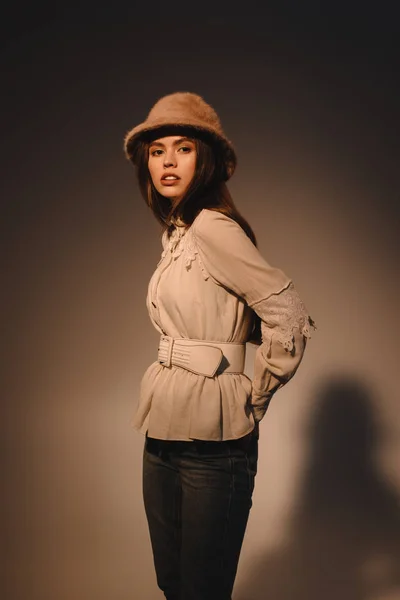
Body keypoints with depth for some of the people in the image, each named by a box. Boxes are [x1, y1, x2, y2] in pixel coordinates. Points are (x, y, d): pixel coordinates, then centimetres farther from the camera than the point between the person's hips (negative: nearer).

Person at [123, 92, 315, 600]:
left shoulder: (213, 228, -15)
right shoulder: (176, 234, 12)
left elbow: (289, 317, -17)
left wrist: (255, 397, -7)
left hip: (212, 443, -8)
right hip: (163, 436, 8)